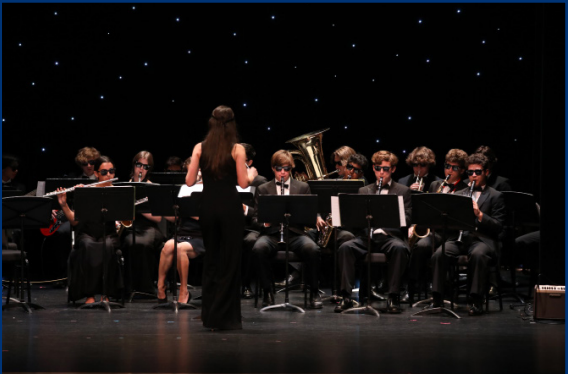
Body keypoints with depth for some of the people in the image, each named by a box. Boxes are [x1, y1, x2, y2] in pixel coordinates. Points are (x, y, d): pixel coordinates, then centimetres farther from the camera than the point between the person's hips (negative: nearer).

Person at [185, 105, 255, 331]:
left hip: (207, 207, 3)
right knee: (229, 261, 4)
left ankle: (208, 315, 20)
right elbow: (243, 183, -8)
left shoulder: (200, 148, 2)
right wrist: (251, 174, 13)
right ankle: (224, 317, 3)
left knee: (211, 260, 16)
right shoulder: (237, 149, -6)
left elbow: (189, 181, 1)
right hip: (229, 207, -3)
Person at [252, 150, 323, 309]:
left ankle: (313, 293, -16)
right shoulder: (262, 189, 14)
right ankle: (267, 292, -18)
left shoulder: (303, 188, 15)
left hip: (295, 232, 0)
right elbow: (256, 218, 9)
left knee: (312, 249, -33)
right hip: (272, 233, 0)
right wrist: (264, 222, -14)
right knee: (259, 248, -35)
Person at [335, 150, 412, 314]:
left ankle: (393, 297, -32)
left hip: (390, 235, -2)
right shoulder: (363, 191, 21)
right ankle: (346, 296, -26)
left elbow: (406, 220, 2)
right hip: (367, 236, 2)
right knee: (345, 247, -29)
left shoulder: (403, 191, 14)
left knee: (399, 248, -37)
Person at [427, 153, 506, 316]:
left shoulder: (495, 196, 11)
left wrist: (479, 214, -14)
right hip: (458, 238, 3)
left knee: (478, 255, -39)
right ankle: (437, 299, -23)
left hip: (482, 239, -3)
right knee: (439, 254, -28)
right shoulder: (459, 195, 23)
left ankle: (477, 301, -33)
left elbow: (498, 227, 0)